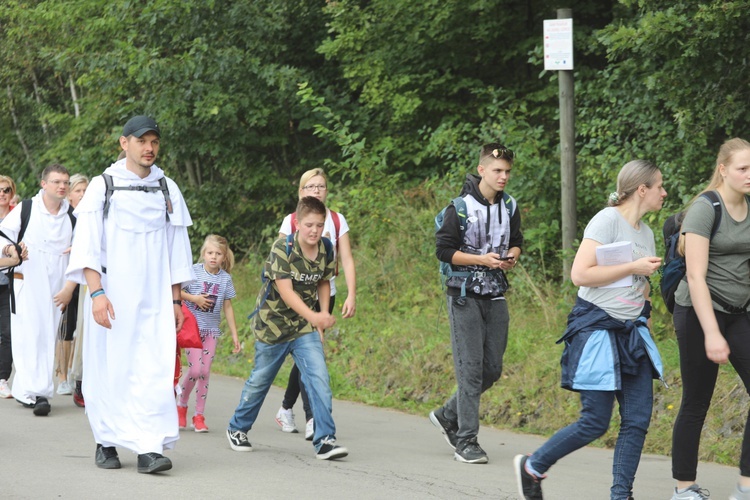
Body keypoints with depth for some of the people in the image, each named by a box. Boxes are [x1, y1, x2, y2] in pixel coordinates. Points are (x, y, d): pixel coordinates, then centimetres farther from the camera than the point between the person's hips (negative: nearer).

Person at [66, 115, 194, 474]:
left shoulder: (168, 190, 12)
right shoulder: (103, 186, 3)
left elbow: (177, 248, 16)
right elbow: (87, 245, -4)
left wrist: (176, 300, 13)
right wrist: (96, 292, -15)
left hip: (155, 298, 2)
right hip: (112, 295, -2)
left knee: (155, 370, -10)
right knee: (109, 367, 0)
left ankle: (149, 448, -14)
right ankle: (106, 443, 15)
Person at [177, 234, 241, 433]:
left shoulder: (225, 278, 3)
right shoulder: (194, 271, -6)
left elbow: (227, 307, 9)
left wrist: (234, 334, 8)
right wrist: (194, 298, -17)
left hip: (211, 329, 3)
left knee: (205, 372, 0)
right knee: (195, 370, -11)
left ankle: (199, 416, 7)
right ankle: (182, 405, 13)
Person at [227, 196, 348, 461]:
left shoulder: (326, 251, -5)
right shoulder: (283, 249, -22)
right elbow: (286, 292, -30)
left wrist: (324, 316, 5)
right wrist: (313, 316, -42)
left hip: (304, 327, 4)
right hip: (273, 322, -4)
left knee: (319, 377, -12)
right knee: (260, 380, 11)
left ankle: (325, 439, -12)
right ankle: (237, 428, 33)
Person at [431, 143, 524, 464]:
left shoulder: (509, 206, 8)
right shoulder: (461, 208, -10)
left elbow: (516, 242, 20)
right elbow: (444, 250, -10)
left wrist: (512, 256, -3)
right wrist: (482, 259, -19)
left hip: (495, 296, 6)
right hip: (464, 296, -6)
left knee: (492, 368, 7)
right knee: (470, 368, -9)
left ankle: (448, 416, 26)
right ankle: (466, 441, -4)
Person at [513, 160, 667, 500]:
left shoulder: (646, 233, 14)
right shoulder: (608, 221, -12)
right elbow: (580, 274, -21)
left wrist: (645, 318, 19)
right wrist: (633, 268, -18)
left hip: (631, 332, 8)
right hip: (596, 329, -8)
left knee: (639, 418, -2)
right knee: (595, 423, -6)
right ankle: (532, 467, 13)